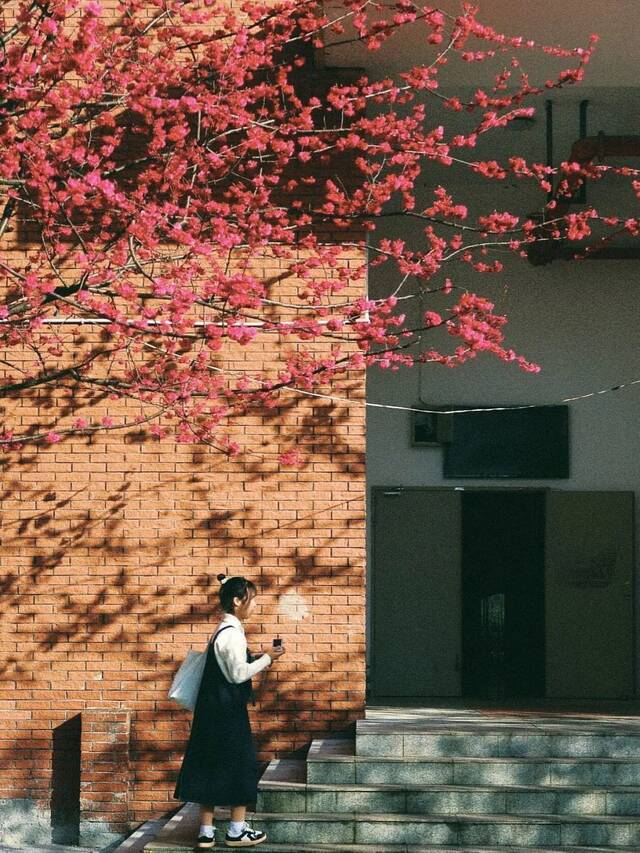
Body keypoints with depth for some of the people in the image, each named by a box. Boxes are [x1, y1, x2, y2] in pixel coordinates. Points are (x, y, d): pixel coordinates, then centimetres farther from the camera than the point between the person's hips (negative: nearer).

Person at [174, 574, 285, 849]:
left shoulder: (224, 630, 14)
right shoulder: (233, 633, -16)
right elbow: (239, 673, -19)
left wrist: (260, 661, 13)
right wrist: (266, 658, -10)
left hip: (215, 709, 9)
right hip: (228, 710, -9)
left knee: (210, 765, 8)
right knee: (240, 763, 0)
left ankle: (206, 831, 11)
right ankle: (237, 831, 6)